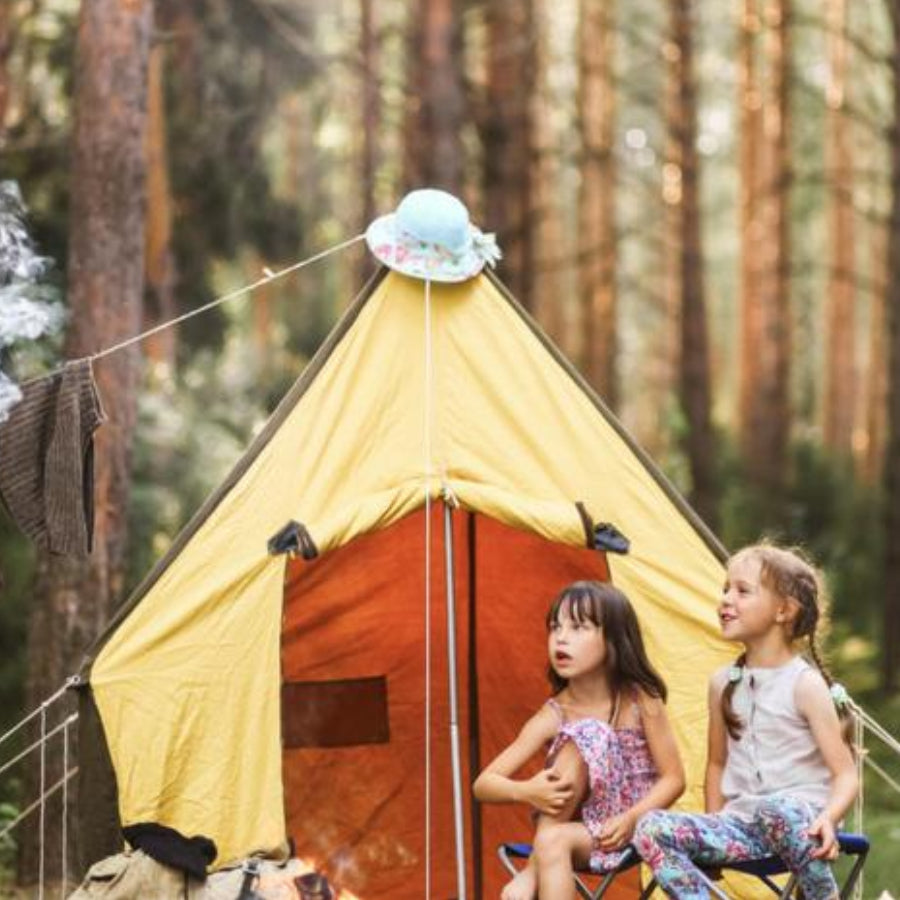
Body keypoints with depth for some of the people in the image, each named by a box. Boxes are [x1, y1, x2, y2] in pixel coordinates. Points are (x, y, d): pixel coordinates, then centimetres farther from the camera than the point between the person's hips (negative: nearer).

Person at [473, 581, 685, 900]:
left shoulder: (641, 701, -10)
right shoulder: (553, 716, -7)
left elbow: (673, 778, -7)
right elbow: (484, 784, -9)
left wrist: (632, 818, -24)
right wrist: (527, 792, -30)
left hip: (630, 830, -3)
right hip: (580, 827, 3)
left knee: (554, 840, -36)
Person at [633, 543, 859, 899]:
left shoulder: (804, 684, -6)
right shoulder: (723, 684, 10)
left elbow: (846, 775, -7)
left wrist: (828, 819, -27)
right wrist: (712, 837, 12)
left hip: (798, 819, -5)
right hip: (741, 824, 5)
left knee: (778, 808, -40)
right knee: (652, 829, -19)